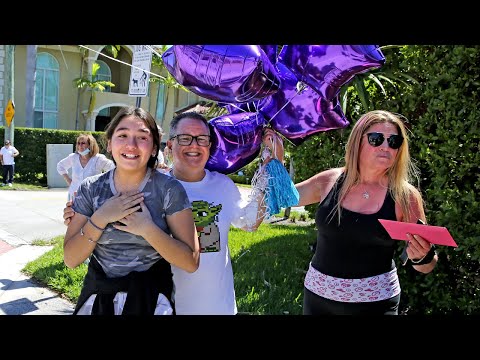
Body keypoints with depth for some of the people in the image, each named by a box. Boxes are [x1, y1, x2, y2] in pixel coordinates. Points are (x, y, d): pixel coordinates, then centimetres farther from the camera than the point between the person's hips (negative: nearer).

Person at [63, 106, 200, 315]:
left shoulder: (169, 189, -13)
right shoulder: (90, 189, -5)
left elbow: (191, 262, -15)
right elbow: (70, 259, -7)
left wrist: (147, 229, -25)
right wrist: (100, 218, -20)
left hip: (150, 299, -2)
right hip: (98, 296, 2)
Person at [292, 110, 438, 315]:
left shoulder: (405, 196, -9)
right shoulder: (329, 182, -4)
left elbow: (426, 267, -3)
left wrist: (422, 257, -25)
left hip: (375, 300, -2)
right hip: (318, 294, 2)